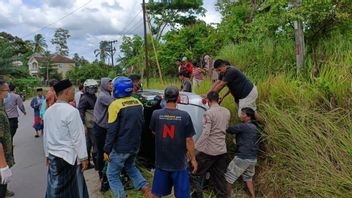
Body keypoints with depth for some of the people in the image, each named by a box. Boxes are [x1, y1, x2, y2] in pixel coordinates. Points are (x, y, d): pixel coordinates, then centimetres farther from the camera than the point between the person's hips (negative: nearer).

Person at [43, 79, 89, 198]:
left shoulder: (48, 111, 3)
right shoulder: (71, 111, -18)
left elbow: (46, 136, 11)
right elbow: (78, 138, -16)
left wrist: (47, 154, 22)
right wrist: (83, 158, -8)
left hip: (53, 156, 7)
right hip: (68, 157, -6)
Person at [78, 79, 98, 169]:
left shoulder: (94, 97, 16)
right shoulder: (84, 98, -13)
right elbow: (80, 112, -18)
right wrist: (83, 125, -22)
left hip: (94, 124, 9)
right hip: (89, 125, -9)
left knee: (88, 143, 14)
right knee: (96, 144, -5)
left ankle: (87, 162, 23)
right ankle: (97, 164, 4)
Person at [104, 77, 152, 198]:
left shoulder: (115, 105, -15)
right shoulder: (138, 103, 5)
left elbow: (112, 131, -16)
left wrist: (107, 150, -9)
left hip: (121, 148, -7)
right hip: (135, 146, 7)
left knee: (112, 175, 10)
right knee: (131, 168, 27)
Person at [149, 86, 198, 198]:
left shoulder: (156, 114, -9)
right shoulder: (185, 116, -15)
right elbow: (189, 140, -11)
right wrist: (193, 159, 0)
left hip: (161, 161, 2)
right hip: (179, 162, -2)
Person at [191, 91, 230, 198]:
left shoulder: (209, 113, -14)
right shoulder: (227, 112, 8)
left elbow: (205, 133, -22)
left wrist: (194, 148, -21)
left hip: (208, 150, -7)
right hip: (222, 150, 7)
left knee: (196, 174, 6)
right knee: (219, 177, 15)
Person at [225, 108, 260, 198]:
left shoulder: (243, 126, -15)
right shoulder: (254, 127, 12)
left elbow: (229, 130, -16)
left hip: (242, 158, -8)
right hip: (253, 158, 9)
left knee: (228, 177, 5)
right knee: (248, 178, 25)